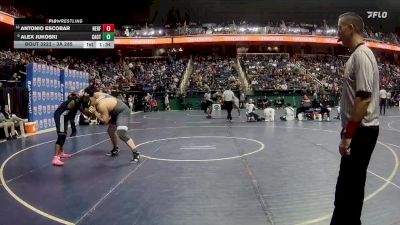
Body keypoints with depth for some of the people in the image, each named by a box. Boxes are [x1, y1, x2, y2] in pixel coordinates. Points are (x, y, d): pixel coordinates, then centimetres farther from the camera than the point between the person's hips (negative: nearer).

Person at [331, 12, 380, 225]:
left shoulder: (361, 55, -16)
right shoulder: (355, 55, 14)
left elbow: (364, 98, -23)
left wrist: (348, 134, -22)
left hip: (361, 131, -10)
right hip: (357, 130, 10)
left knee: (350, 186, -1)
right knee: (348, 184, 18)